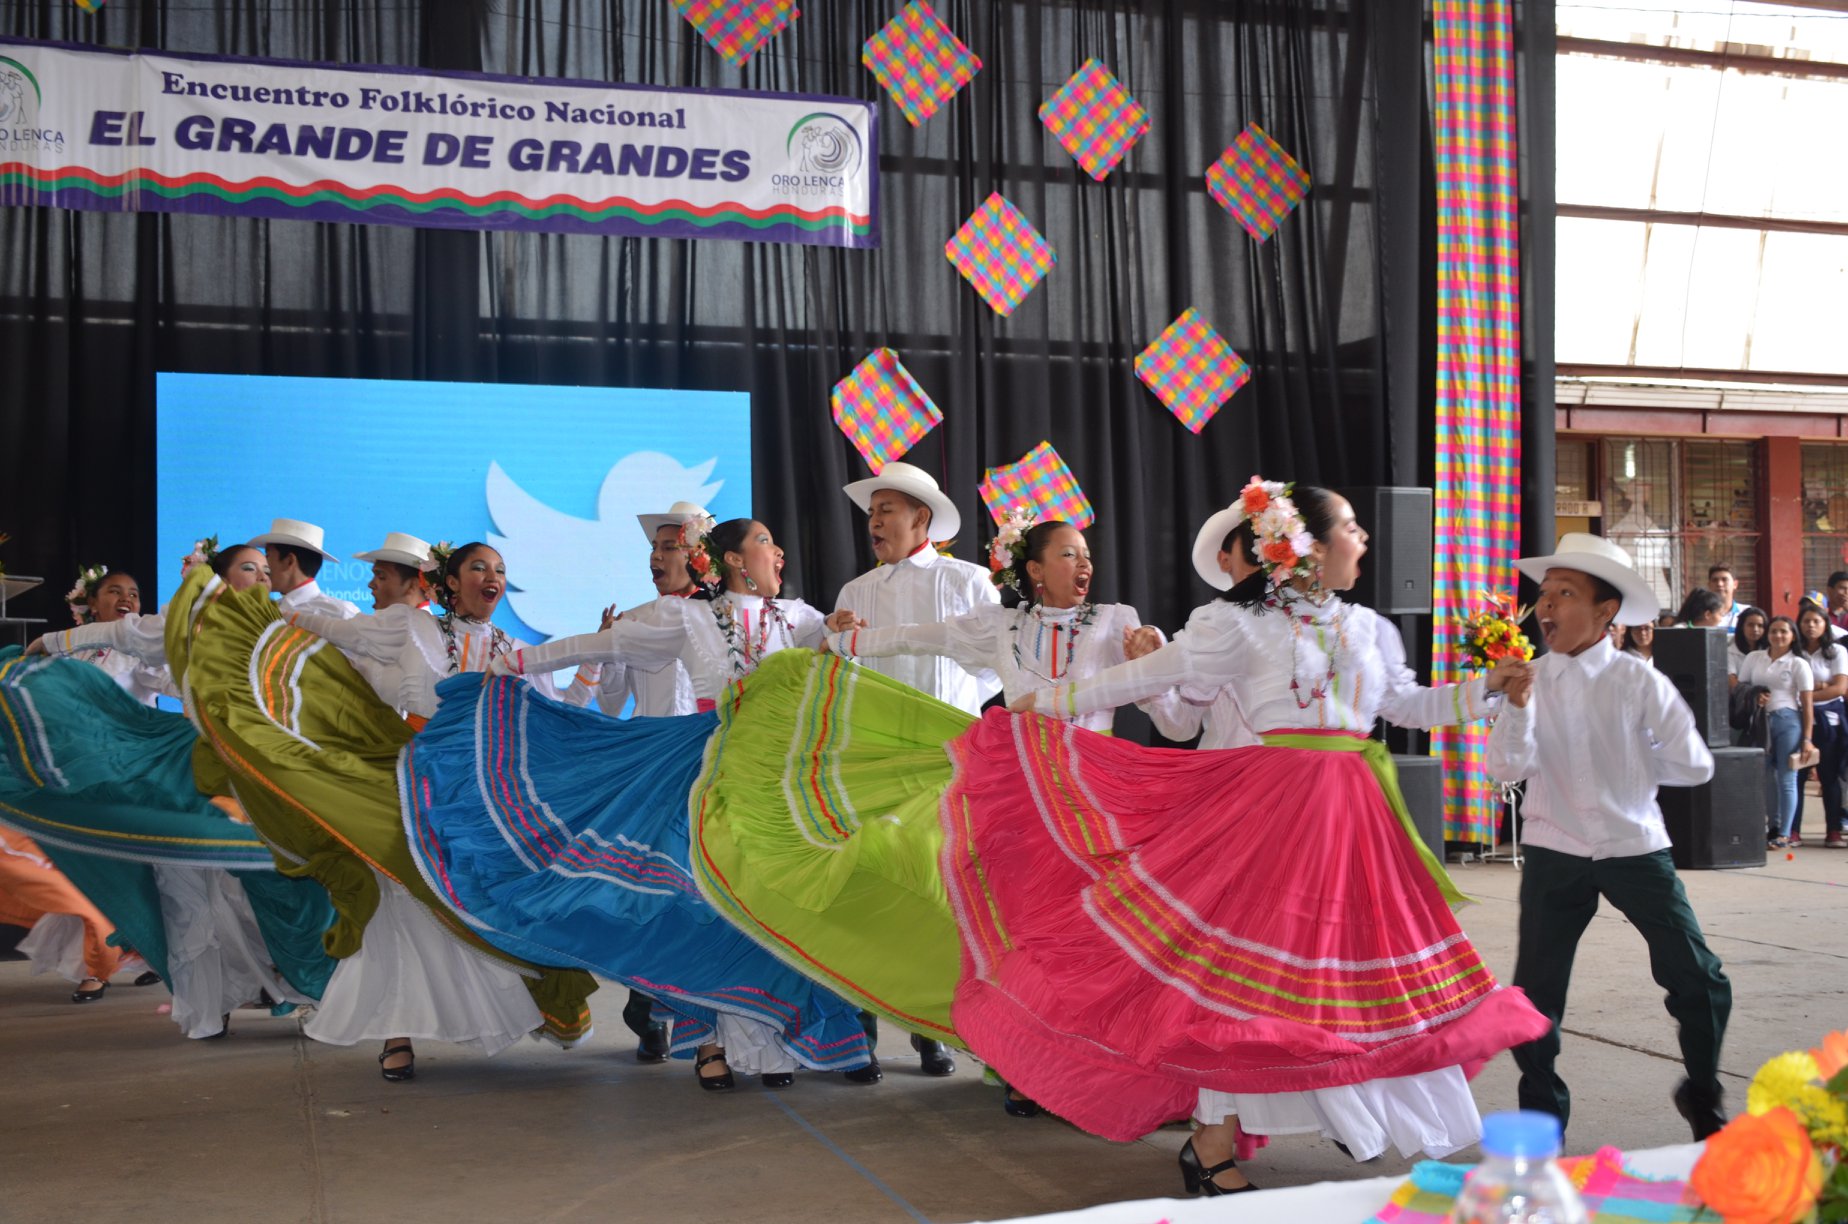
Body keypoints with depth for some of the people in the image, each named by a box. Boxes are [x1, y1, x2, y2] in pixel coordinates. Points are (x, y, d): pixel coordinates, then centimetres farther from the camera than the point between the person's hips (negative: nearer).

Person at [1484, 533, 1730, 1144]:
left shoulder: (1638, 681, -7)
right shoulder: (1529, 680, -3)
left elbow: (1693, 764, 0)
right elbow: (1506, 767, -13)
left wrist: (1630, 765, 3)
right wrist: (1517, 703, -26)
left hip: (1635, 846, -1)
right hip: (1554, 852, 1)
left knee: (1697, 978, 1)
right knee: (1536, 992, 2)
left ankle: (1702, 1097, 27)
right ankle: (1542, 1117, 20)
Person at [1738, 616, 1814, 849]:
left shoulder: (1798, 664, 2)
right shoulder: (1753, 658, 11)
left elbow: (1807, 704, -1)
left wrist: (1807, 738, -7)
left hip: (1787, 721, -3)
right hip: (1759, 721, 3)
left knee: (1786, 779, -2)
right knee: (1765, 777, 2)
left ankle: (1784, 833, 4)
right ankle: (1774, 826, 15)